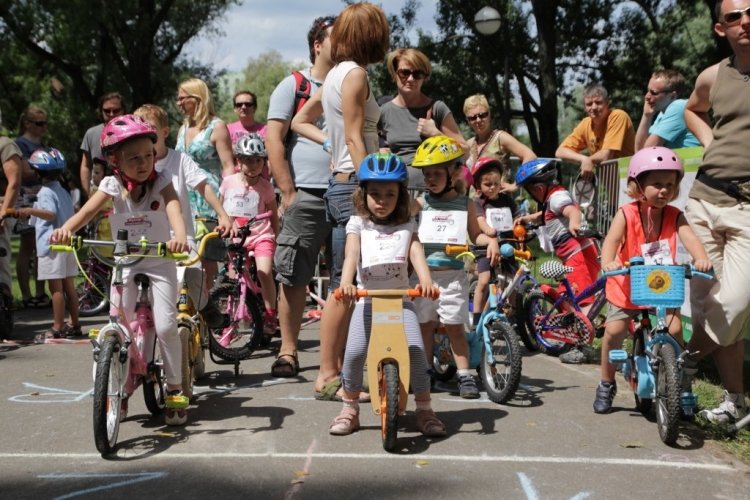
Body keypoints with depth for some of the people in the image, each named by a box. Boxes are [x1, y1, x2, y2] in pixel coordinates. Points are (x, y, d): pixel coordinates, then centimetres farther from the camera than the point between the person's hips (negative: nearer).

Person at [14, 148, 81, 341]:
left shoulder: (45, 192, -9)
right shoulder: (63, 192, 16)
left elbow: (51, 214, -24)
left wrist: (31, 211, -35)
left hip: (51, 244, -9)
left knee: (56, 287, -7)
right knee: (68, 285, 12)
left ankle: (58, 328, -6)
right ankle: (74, 324, 17)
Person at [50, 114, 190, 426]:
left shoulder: (161, 182, -13)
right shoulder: (113, 185, -9)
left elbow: (174, 209, -32)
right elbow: (89, 209, -24)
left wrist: (180, 237, -53)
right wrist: (66, 229, -45)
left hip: (159, 262, -2)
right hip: (125, 262, 2)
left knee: (165, 327, -11)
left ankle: (175, 390, 8)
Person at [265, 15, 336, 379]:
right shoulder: (293, 86, 3)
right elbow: (273, 139, -3)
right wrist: (287, 192, -10)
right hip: (306, 197, -4)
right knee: (294, 275, -1)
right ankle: (288, 351, 9)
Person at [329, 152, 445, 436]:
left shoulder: (407, 226, 11)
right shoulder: (358, 224, 9)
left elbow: (416, 255, -5)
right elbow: (351, 255, -8)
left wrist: (426, 280, -27)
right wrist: (346, 283, -28)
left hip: (401, 299, 0)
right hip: (368, 299, 0)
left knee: (415, 350, -17)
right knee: (354, 352, -16)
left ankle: (424, 410, 0)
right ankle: (350, 409, 5)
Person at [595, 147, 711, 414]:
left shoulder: (674, 216, -8)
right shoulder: (626, 214, -14)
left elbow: (689, 237, -24)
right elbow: (611, 240, -28)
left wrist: (701, 258, -46)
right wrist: (608, 262, -49)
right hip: (627, 286, -1)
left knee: (674, 329, -15)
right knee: (614, 331, -7)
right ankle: (607, 384, 16)